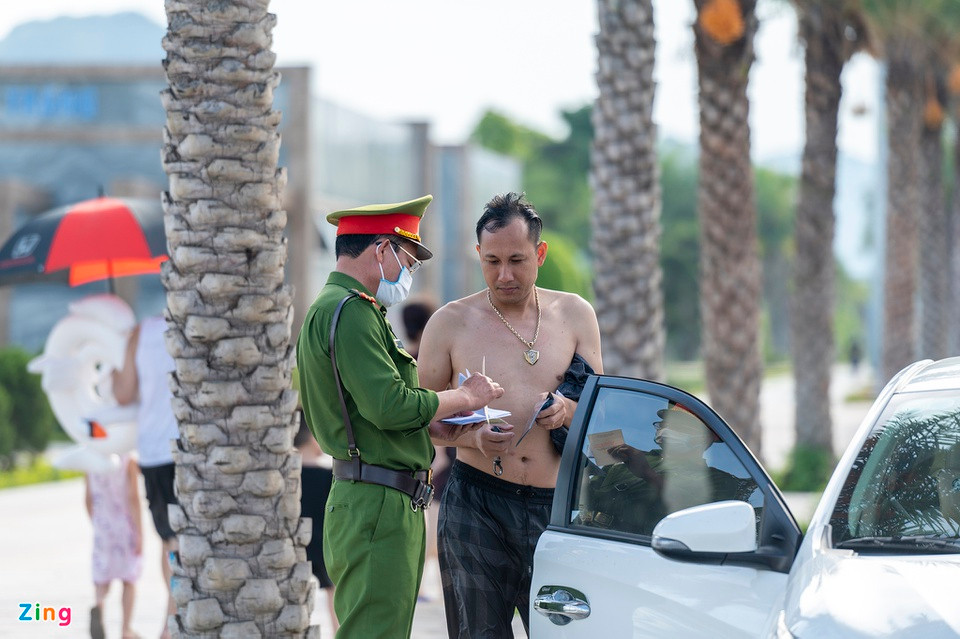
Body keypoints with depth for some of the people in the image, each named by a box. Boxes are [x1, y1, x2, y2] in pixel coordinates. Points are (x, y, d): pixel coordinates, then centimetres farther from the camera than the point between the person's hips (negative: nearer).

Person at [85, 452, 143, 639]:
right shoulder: (128, 461, -9)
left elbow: (88, 499, 6)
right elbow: (133, 497, -14)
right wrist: (139, 533, -11)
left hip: (102, 526, 2)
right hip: (126, 525, -2)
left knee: (102, 579, 5)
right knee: (129, 579, 11)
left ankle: (99, 605, -28)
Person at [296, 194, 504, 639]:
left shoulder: (330, 309, 21)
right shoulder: (351, 311, -14)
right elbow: (389, 405, -21)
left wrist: (433, 425, 11)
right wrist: (465, 397, -7)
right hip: (377, 507, -11)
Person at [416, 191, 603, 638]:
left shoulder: (574, 315, 10)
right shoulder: (450, 324, 3)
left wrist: (569, 411, -8)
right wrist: (473, 435, -13)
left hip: (555, 506, 2)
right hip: (477, 504, -2)